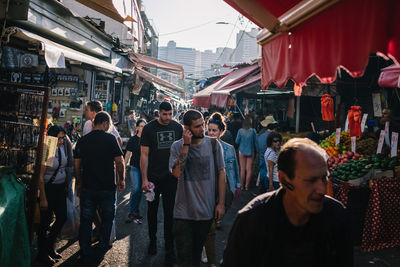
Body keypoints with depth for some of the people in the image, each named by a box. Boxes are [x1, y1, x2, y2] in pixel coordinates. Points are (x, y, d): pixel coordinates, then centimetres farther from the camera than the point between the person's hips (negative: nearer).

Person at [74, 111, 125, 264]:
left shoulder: (82, 140, 2)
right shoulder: (110, 139, -9)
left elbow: (77, 165, 6)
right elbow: (119, 161, -10)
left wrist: (79, 183, 17)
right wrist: (121, 180, 3)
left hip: (87, 187, 3)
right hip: (107, 187, -3)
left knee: (86, 221, 10)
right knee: (107, 219, 15)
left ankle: (86, 255, 14)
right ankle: (102, 250, 23)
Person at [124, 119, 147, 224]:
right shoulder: (133, 139, 0)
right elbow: (128, 154, 3)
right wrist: (124, 166, -1)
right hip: (134, 167, -2)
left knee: (140, 190, 8)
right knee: (135, 188, -14)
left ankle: (133, 212, 21)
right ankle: (133, 212, 0)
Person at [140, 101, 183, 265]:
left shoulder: (177, 127, 2)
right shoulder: (149, 128, -6)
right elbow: (144, 155, -6)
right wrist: (144, 179, -11)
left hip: (171, 177, 1)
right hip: (153, 177, -1)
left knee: (170, 212, 3)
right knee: (152, 210, 14)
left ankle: (169, 249, 13)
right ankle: (152, 240, 35)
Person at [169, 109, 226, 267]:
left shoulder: (213, 144, -1)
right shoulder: (177, 146, -2)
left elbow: (221, 173, 3)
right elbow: (177, 173, -16)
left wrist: (221, 203, 1)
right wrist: (186, 145, -18)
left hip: (206, 211, 1)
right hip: (183, 212, -1)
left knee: (197, 252, 17)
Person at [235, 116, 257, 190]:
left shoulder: (240, 131, -10)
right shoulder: (253, 131, -9)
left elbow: (237, 141, -3)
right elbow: (255, 141, -1)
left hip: (242, 151, 0)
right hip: (250, 151, 0)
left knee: (242, 169, 8)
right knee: (249, 169, 6)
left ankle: (241, 185, 14)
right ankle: (246, 186, 10)